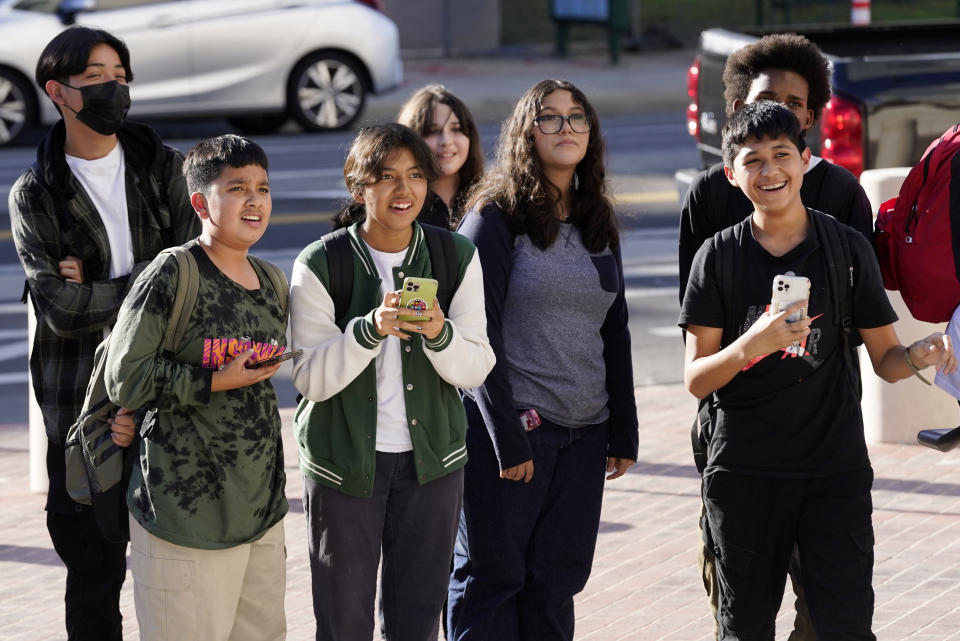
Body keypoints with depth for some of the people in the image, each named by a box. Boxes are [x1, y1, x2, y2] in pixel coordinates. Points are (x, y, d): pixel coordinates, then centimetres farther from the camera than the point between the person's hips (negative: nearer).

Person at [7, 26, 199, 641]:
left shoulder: (168, 169, 6)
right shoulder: (34, 196, 1)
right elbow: (60, 308, -11)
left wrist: (100, 290, -14)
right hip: (83, 402, -1)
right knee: (94, 573, 5)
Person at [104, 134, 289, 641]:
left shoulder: (272, 286, 11)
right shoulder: (171, 276, -11)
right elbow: (124, 379, -13)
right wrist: (214, 382, -16)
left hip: (262, 508, 7)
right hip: (186, 509, -7)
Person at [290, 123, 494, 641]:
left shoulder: (456, 258, 0)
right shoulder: (320, 265, -10)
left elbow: (476, 369, -3)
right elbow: (311, 379, -13)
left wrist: (440, 334, -24)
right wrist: (370, 330, -29)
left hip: (430, 459, 3)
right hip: (343, 459, -3)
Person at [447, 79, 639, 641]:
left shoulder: (599, 224, 13)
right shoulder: (497, 217, -6)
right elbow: (479, 335, -11)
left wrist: (625, 433, 11)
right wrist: (506, 439, -15)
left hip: (584, 434, 5)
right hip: (509, 427, -5)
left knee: (557, 579, 6)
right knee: (493, 577, 0)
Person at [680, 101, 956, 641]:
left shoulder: (847, 247, 3)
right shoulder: (719, 256, 1)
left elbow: (885, 360, 7)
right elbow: (697, 379, -2)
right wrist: (753, 344, -22)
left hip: (836, 470, 0)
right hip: (745, 474, 0)